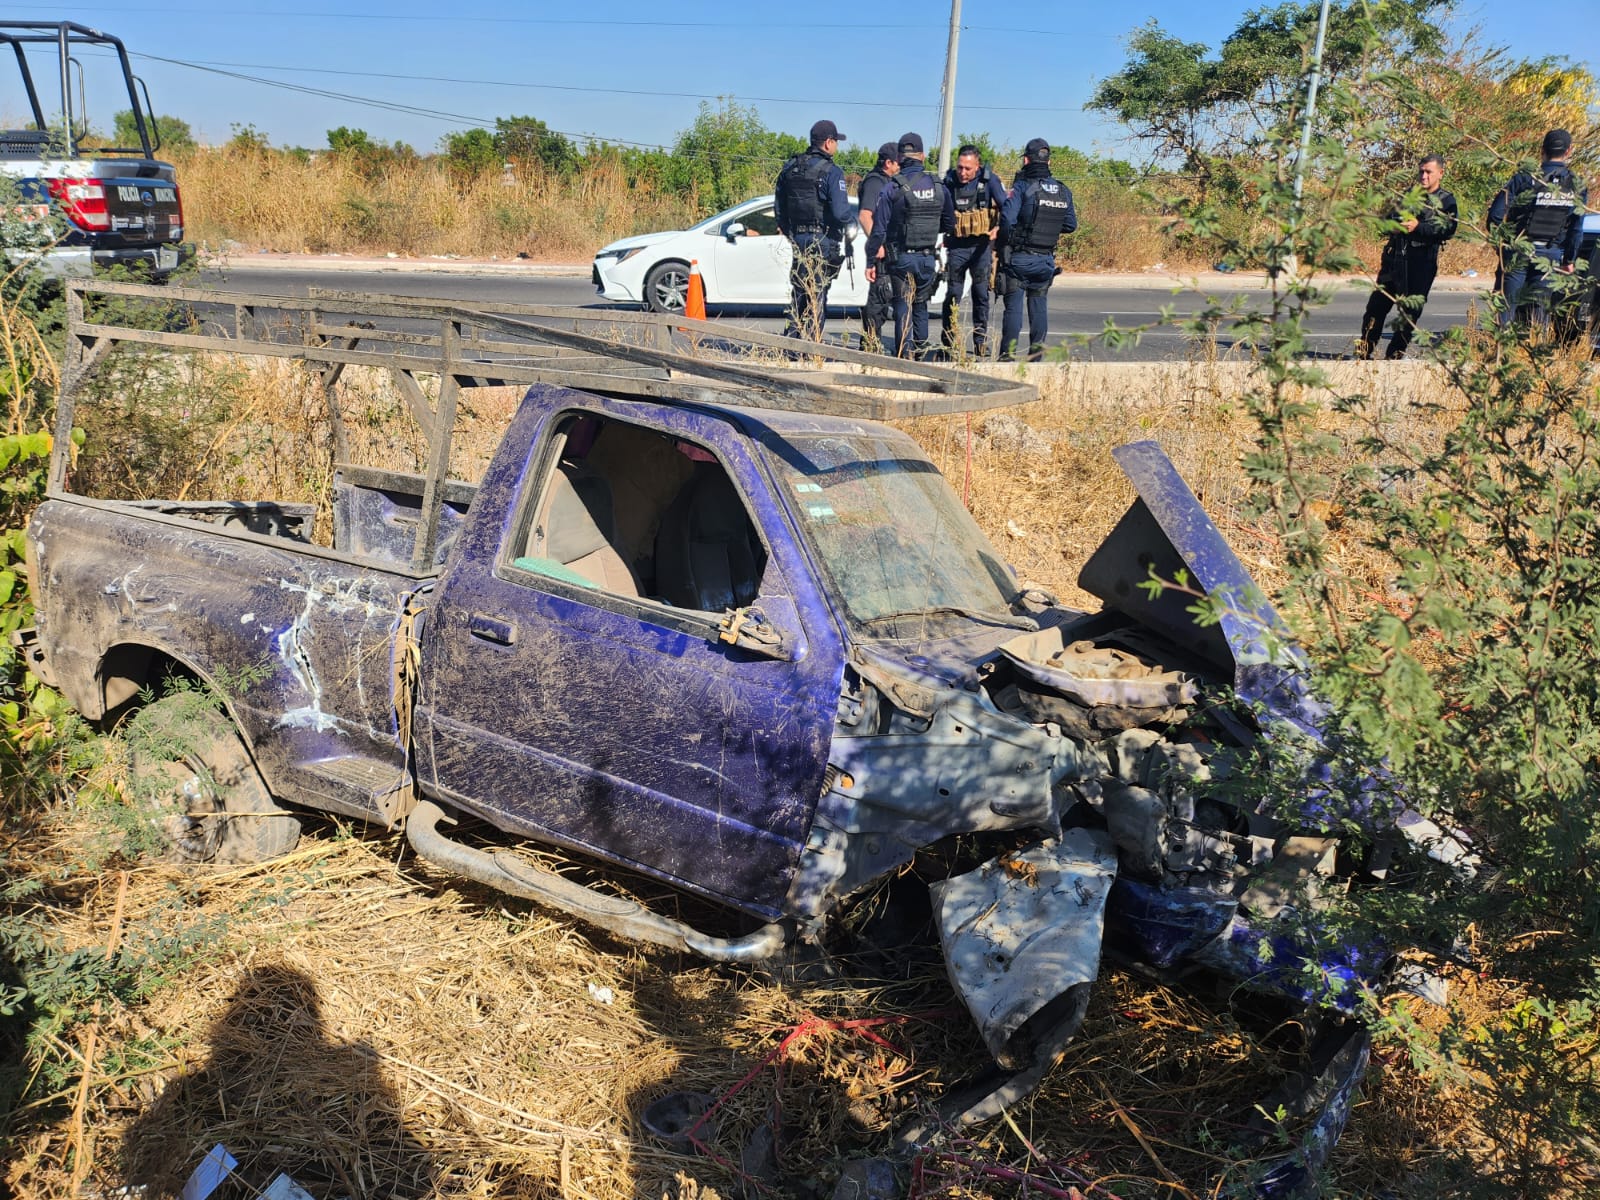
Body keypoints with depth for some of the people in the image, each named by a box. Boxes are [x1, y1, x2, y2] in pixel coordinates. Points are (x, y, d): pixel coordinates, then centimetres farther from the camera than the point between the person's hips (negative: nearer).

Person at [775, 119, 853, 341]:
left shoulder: (790, 168, 9)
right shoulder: (831, 172, -12)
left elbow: (780, 206, 15)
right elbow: (841, 212, -20)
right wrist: (850, 216, 2)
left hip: (798, 239, 6)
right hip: (823, 241, -6)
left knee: (798, 293, 16)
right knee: (817, 297, -1)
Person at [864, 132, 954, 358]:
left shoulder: (892, 190, -10)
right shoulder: (938, 187, 2)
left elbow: (879, 230, -11)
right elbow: (949, 224, 12)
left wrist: (870, 262, -5)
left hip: (901, 257, -3)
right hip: (928, 258, 4)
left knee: (903, 306, 2)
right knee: (921, 305, 17)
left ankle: (905, 355, 0)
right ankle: (920, 350, 22)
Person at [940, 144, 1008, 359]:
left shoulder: (989, 179, -6)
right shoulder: (949, 181, -2)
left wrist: (999, 227, -30)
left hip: (982, 245, -1)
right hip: (956, 246, 1)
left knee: (981, 294, 4)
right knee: (953, 295, 0)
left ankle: (981, 342, 13)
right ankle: (949, 342, 9)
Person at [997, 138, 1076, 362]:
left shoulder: (1022, 187, -11)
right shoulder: (1063, 191, 6)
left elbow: (1007, 219, -21)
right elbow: (1071, 225, 10)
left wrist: (1004, 242, -3)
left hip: (1019, 257, -4)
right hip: (1046, 259, 5)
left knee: (1014, 306, -2)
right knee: (1039, 305, 11)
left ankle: (1008, 355, -4)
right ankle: (1037, 354, 12)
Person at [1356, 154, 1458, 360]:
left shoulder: (1446, 201, 4)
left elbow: (1448, 230, -10)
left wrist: (1418, 227, -21)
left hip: (1421, 263, -4)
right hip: (1394, 258, 4)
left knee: (1410, 312, -3)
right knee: (1377, 304, 1)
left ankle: (1394, 354, 6)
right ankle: (1363, 352, 8)